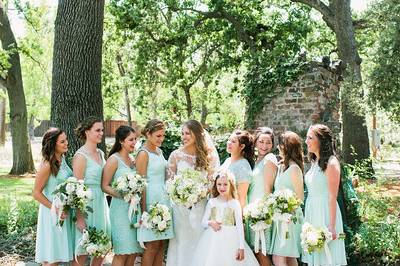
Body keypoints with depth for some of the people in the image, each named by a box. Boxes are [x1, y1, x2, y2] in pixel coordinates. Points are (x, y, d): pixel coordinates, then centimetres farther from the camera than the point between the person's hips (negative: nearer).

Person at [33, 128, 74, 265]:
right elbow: (36, 193, -16)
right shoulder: (47, 165, -18)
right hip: (52, 213, -8)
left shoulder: (62, 159, 6)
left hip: (64, 211, 8)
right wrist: (56, 209, -19)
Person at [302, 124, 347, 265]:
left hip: (325, 212, -8)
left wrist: (332, 227, -17)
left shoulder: (331, 163, -13)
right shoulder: (314, 162, 11)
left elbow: (333, 197, -15)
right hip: (311, 211, 8)